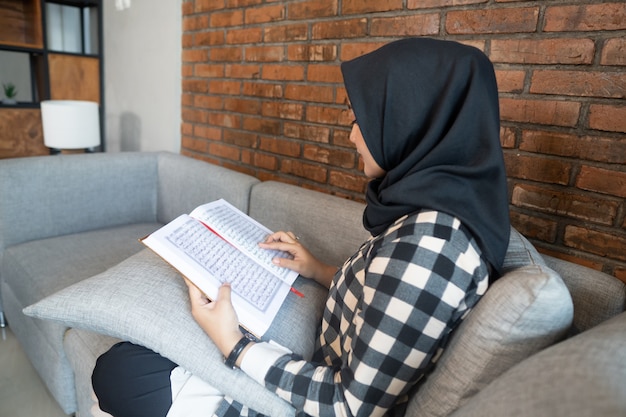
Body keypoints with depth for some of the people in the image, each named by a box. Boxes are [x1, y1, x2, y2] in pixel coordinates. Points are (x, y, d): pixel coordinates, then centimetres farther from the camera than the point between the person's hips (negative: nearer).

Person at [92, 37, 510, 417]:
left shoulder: (426, 245, -32)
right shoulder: (437, 210, -3)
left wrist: (233, 344, -17)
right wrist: (322, 272, 4)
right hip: (326, 370, 8)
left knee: (117, 373, -1)